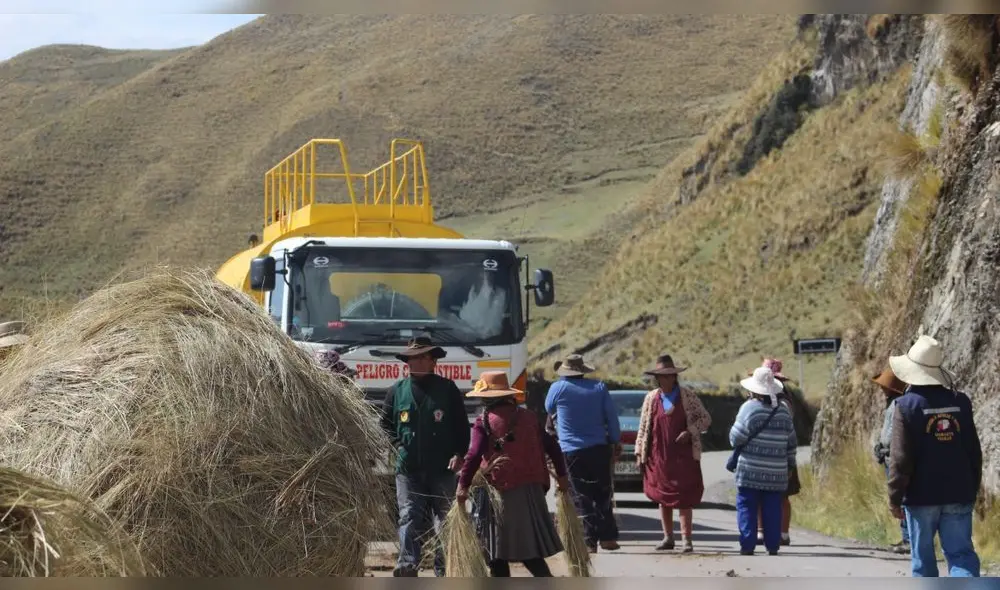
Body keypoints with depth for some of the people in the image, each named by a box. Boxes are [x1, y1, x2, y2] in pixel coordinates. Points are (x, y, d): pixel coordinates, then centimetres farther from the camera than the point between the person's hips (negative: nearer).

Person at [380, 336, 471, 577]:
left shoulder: (448, 389, 4)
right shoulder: (397, 390, 8)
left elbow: (462, 426, 4)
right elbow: (385, 423, 16)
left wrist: (459, 454, -7)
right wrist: (397, 444, 0)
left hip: (442, 469, -1)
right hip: (408, 469, 1)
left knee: (446, 519, 4)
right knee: (409, 518, -8)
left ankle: (444, 569, 10)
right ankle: (407, 564, -16)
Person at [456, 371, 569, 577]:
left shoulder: (484, 422, -6)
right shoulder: (528, 416, 10)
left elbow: (474, 455, -17)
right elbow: (551, 446, 12)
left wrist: (463, 485, -14)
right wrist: (561, 475, 20)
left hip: (500, 491, -5)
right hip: (531, 488, 5)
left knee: (497, 555, 8)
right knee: (530, 550, 12)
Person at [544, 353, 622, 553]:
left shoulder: (558, 388, -4)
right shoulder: (599, 387, 3)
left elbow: (549, 409, 14)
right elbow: (612, 417, 4)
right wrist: (616, 442, 11)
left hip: (571, 452, -2)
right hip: (599, 449, 2)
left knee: (581, 498, 0)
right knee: (602, 494, 11)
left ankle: (590, 540, -5)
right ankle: (607, 537, 9)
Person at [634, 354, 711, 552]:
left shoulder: (687, 396, 2)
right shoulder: (651, 398, 9)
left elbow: (705, 418, 5)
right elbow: (643, 427, 12)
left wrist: (690, 432, -12)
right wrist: (639, 452, 8)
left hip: (684, 456, -3)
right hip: (659, 456, 3)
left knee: (684, 498, -5)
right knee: (663, 498, 8)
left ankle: (687, 539, -3)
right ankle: (668, 538, 17)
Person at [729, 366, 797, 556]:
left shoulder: (749, 408, -9)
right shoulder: (783, 411, 8)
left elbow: (736, 439, -10)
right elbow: (791, 442, 13)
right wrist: (790, 463, 23)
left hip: (750, 471, -4)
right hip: (776, 473, 4)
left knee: (746, 507, 2)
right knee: (772, 510, 8)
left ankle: (747, 545, -2)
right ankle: (773, 545, 7)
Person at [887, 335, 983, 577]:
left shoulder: (907, 406, -10)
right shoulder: (960, 402, 2)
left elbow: (901, 458, -12)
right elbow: (974, 451, 8)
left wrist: (895, 497, -3)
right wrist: (973, 491, 18)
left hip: (921, 496, -3)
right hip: (958, 495, 3)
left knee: (923, 557, 9)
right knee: (961, 553, 2)